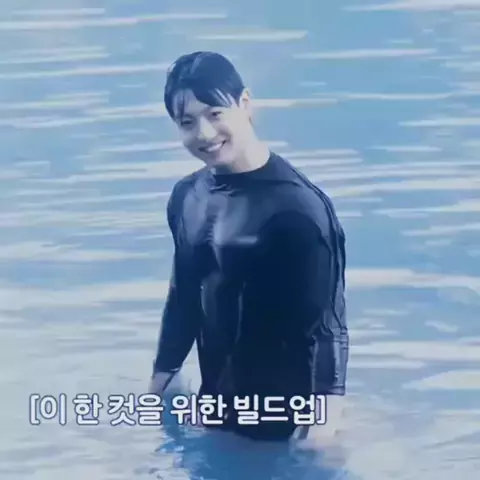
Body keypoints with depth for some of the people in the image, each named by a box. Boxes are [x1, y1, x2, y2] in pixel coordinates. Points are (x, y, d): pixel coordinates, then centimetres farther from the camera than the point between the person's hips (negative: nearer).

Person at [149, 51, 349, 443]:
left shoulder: (298, 205, -20)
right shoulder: (186, 197, -2)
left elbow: (326, 322, -19)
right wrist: (160, 381, 14)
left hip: (284, 420, -5)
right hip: (215, 407, 6)